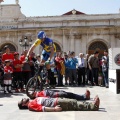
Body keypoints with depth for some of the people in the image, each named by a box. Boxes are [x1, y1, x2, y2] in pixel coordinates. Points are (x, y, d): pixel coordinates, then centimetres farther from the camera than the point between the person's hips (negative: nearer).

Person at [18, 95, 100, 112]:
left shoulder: (35, 100, 23)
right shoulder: (30, 105, -5)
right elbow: (42, 108, -18)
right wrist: (54, 109, -28)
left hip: (55, 100, 8)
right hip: (56, 103, -8)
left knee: (74, 102, -2)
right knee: (75, 104, -14)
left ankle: (92, 105, -3)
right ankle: (92, 106, -16)